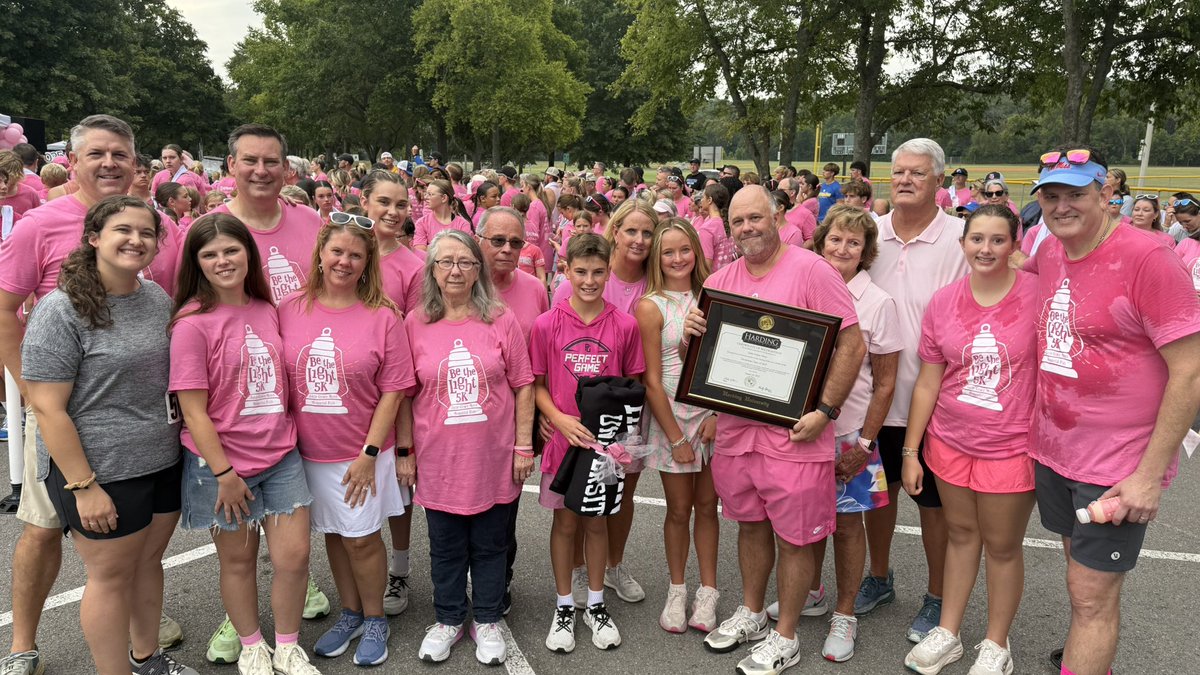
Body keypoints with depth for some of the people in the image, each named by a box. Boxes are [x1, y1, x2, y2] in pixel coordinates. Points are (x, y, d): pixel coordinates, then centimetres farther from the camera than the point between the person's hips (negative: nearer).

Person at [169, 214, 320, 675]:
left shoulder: (267, 311, 4)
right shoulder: (192, 322, -12)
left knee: (294, 554, 5)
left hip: (281, 454, 4)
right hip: (223, 463, -4)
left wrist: (285, 435, 7)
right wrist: (223, 473, -14)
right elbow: (193, 411, -13)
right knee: (238, 559, 12)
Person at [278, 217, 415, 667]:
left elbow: (392, 392, -10)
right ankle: (349, 613, 37)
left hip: (362, 453, -3)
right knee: (333, 535, 17)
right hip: (308, 451, 3)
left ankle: (374, 619, 28)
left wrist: (369, 453, -12)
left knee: (361, 538, 6)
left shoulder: (382, 317, -11)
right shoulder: (290, 310, -2)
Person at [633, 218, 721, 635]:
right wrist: (676, 438, -10)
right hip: (671, 417, -2)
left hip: (714, 416, 3)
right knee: (679, 509, 8)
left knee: (707, 505, 10)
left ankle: (708, 592, 24)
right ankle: (677, 592, 26)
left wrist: (718, 415, -10)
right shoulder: (651, 307, -7)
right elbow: (652, 381, -9)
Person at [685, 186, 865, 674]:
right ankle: (751, 614, 40)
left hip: (793, 433, -5)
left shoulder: (811, 270, -10)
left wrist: (824, 410, -18)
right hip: (735, 428, 6)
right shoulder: (719, 281, 8)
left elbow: (852, 345, -12)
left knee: (794, 538, 6)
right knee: (751, 524, 21)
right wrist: (692, 334, -7)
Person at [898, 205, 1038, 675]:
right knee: (961, 534, 18)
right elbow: (927, 382, 3)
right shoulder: (943, 302, -2)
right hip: (949, 441, 3)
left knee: (1002, 547, 12)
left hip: (1011, 446, -3)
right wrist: (910, 450, 4)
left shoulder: (1037, 295, -12)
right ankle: (947, 634, 33)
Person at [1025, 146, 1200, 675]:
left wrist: (1150, 475, -17)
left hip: (1119, 467, -6)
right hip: (1052, 450, 6)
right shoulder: (1048, 253, 2)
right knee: (1081, 571, 22)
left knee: (1092, 595, 3)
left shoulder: (1148, 259, -18)